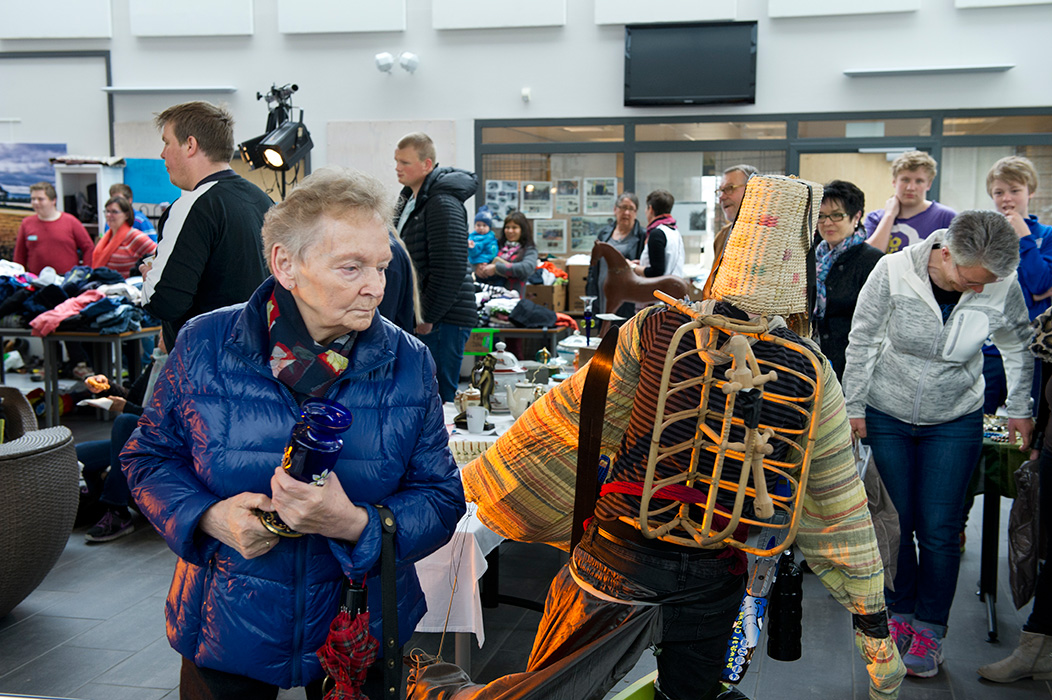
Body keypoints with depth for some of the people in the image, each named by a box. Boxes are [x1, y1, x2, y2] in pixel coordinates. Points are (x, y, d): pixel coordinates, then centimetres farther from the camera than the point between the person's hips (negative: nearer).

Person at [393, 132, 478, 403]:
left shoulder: (443, 204, -16)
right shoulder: (409, 198, 15)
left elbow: (450, 269, -23)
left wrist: (427, 317, -18)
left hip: (443, 319, -10)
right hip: (419, 315, 10)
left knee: (437, 397, -5)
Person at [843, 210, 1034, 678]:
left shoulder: (1002, 287, -16)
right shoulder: (893, 272, -21)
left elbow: (1018, 345, 4)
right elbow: (862, 341, -8)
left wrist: (1019, 409, 10)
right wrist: (854, 407, -2)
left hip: (955, 423, 1)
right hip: (887, 415, 0)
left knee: (939, 529, 1)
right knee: (895, 521, 6)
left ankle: (930, 628, 17)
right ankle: (900, 613, 26)